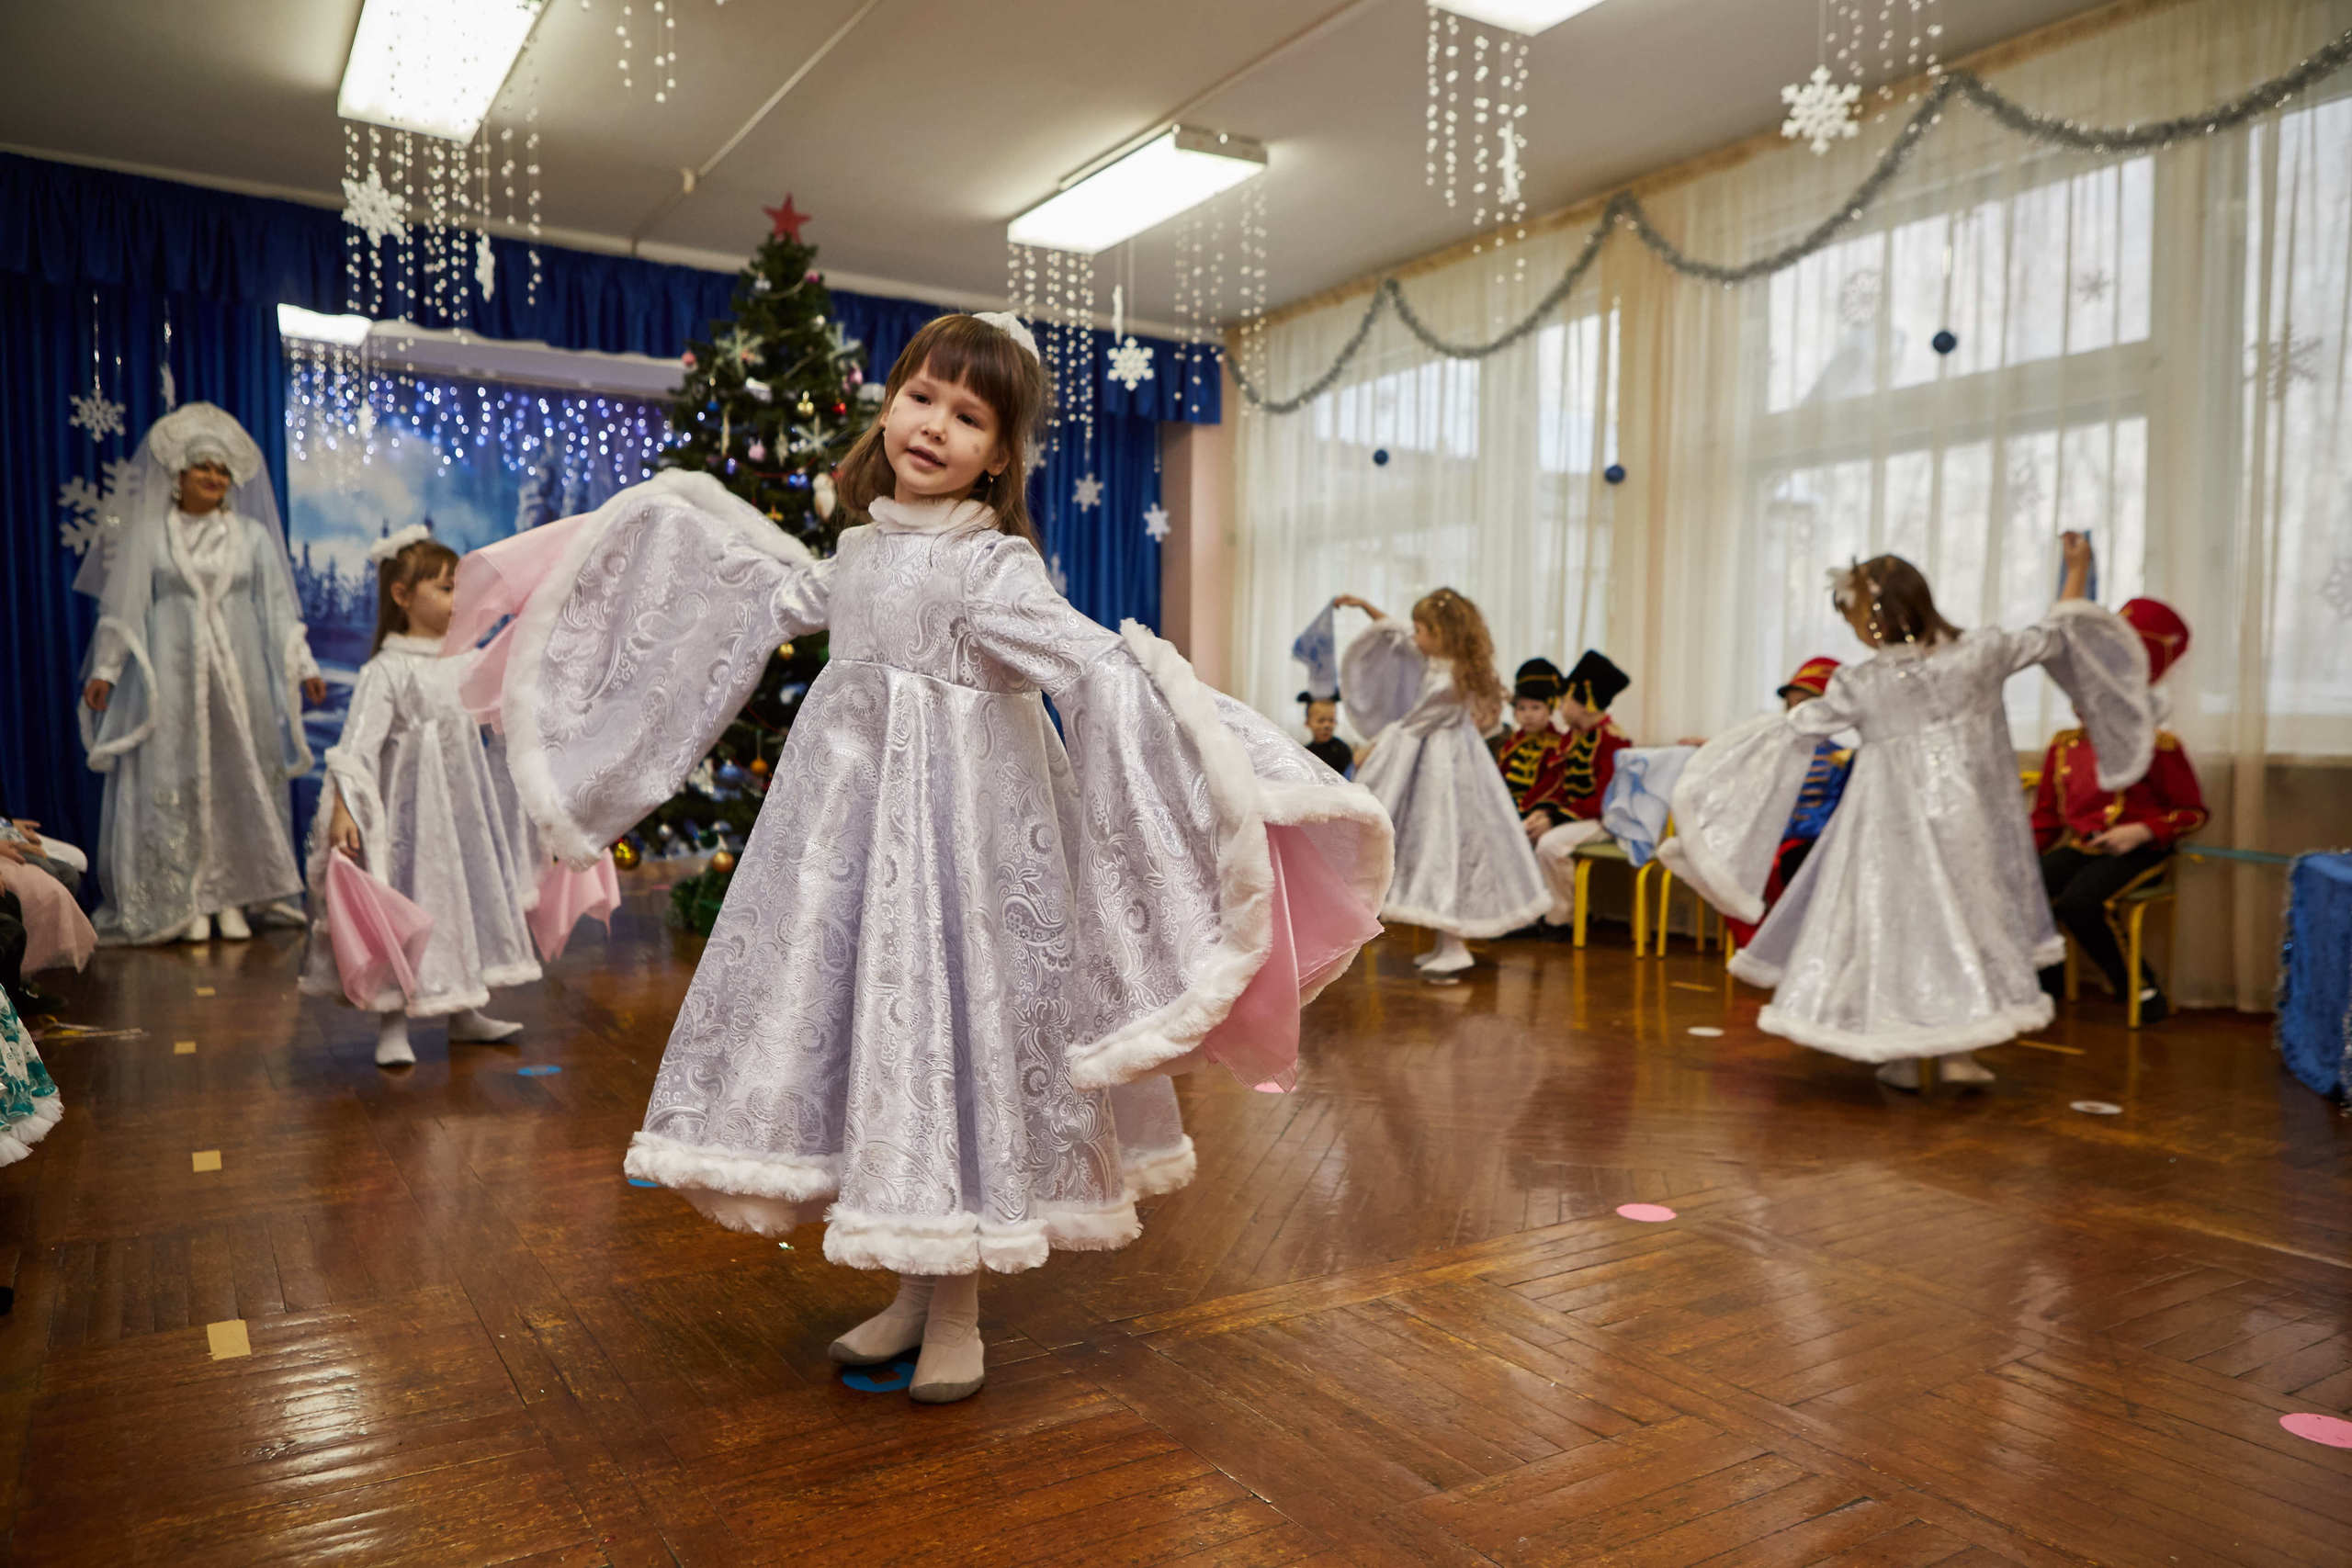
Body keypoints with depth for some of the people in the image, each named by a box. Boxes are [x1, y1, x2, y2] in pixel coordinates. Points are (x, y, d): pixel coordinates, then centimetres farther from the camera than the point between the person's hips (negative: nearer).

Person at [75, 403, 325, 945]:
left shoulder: (253, 535, 8)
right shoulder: (148, 534, 4)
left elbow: (278, 606, 7)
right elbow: (123, 608, 4)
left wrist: (303, 666, 2)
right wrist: (105, 670, 0)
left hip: (239, 675, 1)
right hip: (172, 676, -1)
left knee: (239, 779, 1)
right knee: (175, 781, -1)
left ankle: (231, 898, 9)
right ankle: (188, 902, 6)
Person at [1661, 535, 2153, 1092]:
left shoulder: (1860, 685, -11)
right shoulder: (1979, 654, -5)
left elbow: (1793, 729, -5)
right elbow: (2051, 637, 10)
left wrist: (1715, 750, 8)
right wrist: (2076, 574, 27)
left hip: (1894, 828, -2)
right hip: (1966, 818, 2)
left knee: (1894, 922, 9)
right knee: (1963, 918, 15)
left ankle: (1902, 1058, 15)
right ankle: (1958, 1050, 18)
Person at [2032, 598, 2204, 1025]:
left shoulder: (2158, 746, -6)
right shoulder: (2064, 746, 7)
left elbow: (2193, 813, -1)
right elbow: (2045, 816, 14)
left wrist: (2141, 832, -16)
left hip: (2133, 851, -5)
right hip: (2077, 846, 5)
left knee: (2077, 902, -31)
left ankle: (2137, 986, -7)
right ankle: (2048, 979, 4)